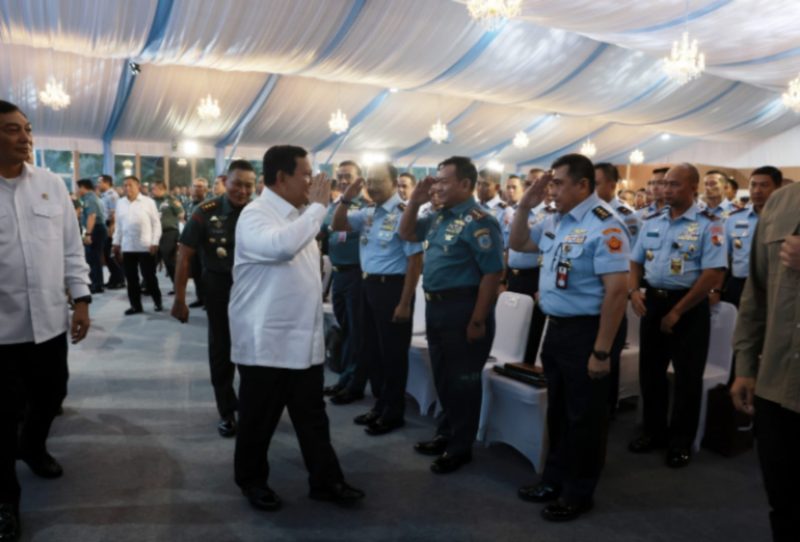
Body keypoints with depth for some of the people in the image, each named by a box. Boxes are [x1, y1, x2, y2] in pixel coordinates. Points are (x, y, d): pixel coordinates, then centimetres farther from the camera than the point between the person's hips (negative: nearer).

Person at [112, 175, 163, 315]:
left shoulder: (148, 202, -3)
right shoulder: (120, 203, 8)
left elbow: (156, 224, -3)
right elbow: (118, 225, 13)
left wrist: (155, 242, -9)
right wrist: (116, 243, 9)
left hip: (146, 247, -4)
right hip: (127, 247, 4)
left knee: (149, 277, 3)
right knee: (131, 278, 7)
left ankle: (158, 302, 20)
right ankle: (136, 305, 16)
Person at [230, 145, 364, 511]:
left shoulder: (298, 215, 12)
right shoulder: (255, 215, -15)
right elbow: (282, 246, -37)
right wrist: (317, 205, -25)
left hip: (305, 340, 7)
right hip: (267, 343, -7)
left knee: (313, 417, 15)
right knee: (259, 420, 10)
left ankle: (325, 481, 26)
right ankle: (252, 481, 30)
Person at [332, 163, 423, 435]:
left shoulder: (403, 213, -15)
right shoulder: (368, 212, 8)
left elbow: (415, 259, -17)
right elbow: (337, 226, 16)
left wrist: (405, 303, -18)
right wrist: (347, 198, -2)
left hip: (392, 286, -8)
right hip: (368, 285, 8)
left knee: (392, 352, 4)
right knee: (371, 349, 17)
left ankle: (394, 412, 21)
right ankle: (381, 404, 34)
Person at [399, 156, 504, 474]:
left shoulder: (478, 222, -17)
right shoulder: (439, 217, 10)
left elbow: (492, 273, -21)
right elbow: (407, 234, 21)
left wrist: (478, 321, -21)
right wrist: (414, 201, 6)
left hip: (462, 308, -9)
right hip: (435, 306, 9)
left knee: (462, 380, 5)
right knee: (442, 377, 20)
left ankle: (461, 447, 20)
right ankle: (446, 434, 36)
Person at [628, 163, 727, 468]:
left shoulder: (708, 225, -10)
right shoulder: (651, 223, 8)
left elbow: (714, 274, -16)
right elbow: (636, 262, 13)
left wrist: (678, 311, -16)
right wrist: (633, 291, -7)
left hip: (689, 307, -5)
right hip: (652, 302, 5)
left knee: (687, 376, 6)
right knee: (650, 370, 13)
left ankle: (681, 441, 22)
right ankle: (653, 431, 30)